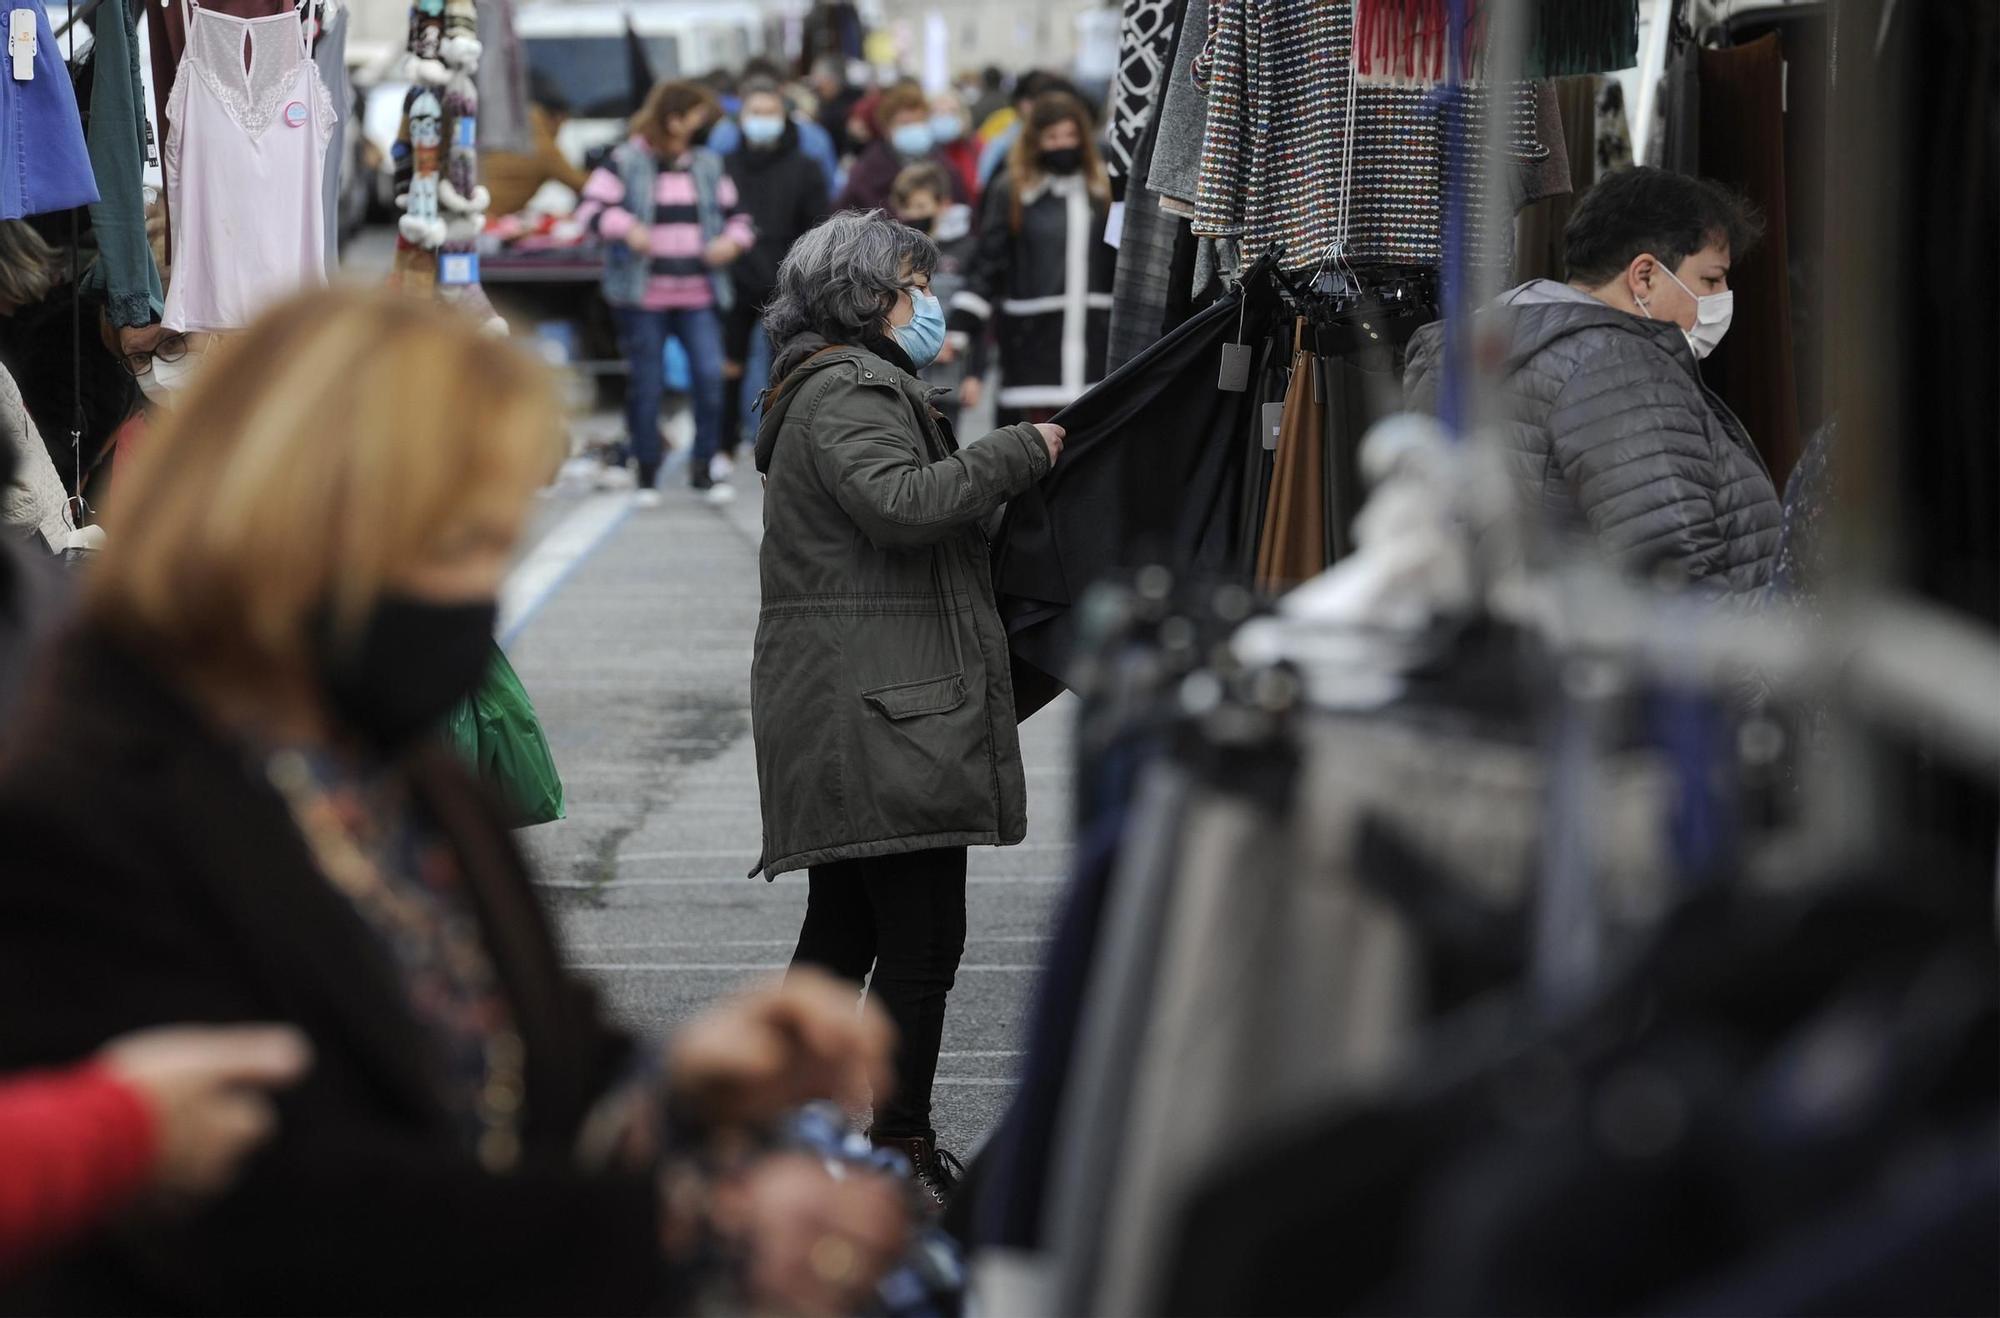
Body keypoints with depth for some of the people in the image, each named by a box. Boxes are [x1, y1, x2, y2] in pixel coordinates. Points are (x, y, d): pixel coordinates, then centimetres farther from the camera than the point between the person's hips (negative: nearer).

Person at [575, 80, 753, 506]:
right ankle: (646, 474, 15)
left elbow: (735, 215, 18)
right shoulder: (626, 162, -1)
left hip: (699, 295, 3)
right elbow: (591, 209, -6)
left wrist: (733, 240, -4)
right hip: (643, 295, -3)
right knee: (646, 385, 3)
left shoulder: (708, 165, 12)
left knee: (710, 376, -9)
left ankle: (702, 470, 3)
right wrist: (626, 228, -23)